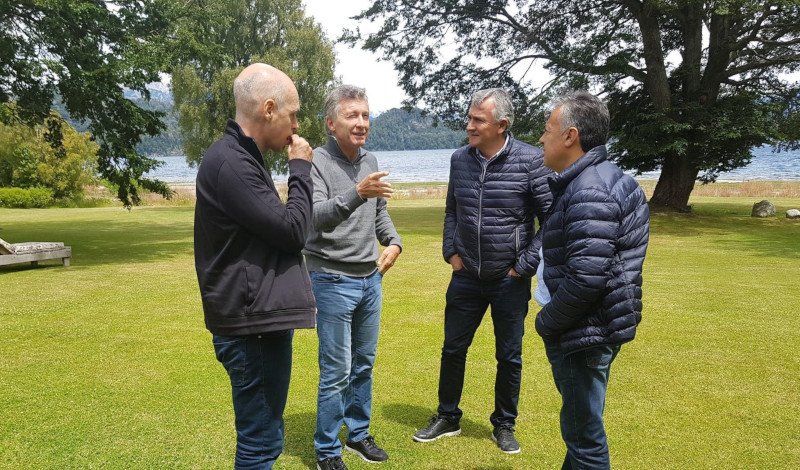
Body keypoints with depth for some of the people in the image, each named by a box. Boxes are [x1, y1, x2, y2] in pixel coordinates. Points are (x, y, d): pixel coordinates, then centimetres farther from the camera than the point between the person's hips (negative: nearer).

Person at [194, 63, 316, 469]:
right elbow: (292, 230, -18)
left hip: (262, 318, 10)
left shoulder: (242, 158, 15)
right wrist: (301, 169, -7)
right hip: (253, 326, -10)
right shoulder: (229, 162, -18)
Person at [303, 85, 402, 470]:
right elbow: (318, 217, -27)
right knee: (337, 372, 0)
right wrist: (357, 193, -43)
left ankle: (358, 434, 34)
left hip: (370, 279, 6)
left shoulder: (370, 161, 7)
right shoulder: (316, 162, -13)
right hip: (333, 281, -6)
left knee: (364, 365, 16)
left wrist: (394, 241, 0)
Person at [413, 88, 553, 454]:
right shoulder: (460, 159, 1)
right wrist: (451, 251, 4)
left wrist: (525, 266, -11)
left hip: (510, 280, -3)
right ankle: (447, 418, 33)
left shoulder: (530, 161, -13)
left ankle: (504, 425, 31)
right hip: (466, 275, 4)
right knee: (453, 349, 13)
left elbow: (552, 220, -10)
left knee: (509, 357, 11)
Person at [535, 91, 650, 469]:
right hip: (591, 329, 10)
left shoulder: (590, 192, -22)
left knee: (584, 436, 4)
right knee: (581, 428, 24)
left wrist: (546, 322, -14)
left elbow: (586, 277, -28)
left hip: (584, 335, -10)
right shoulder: (593, 180, 12)